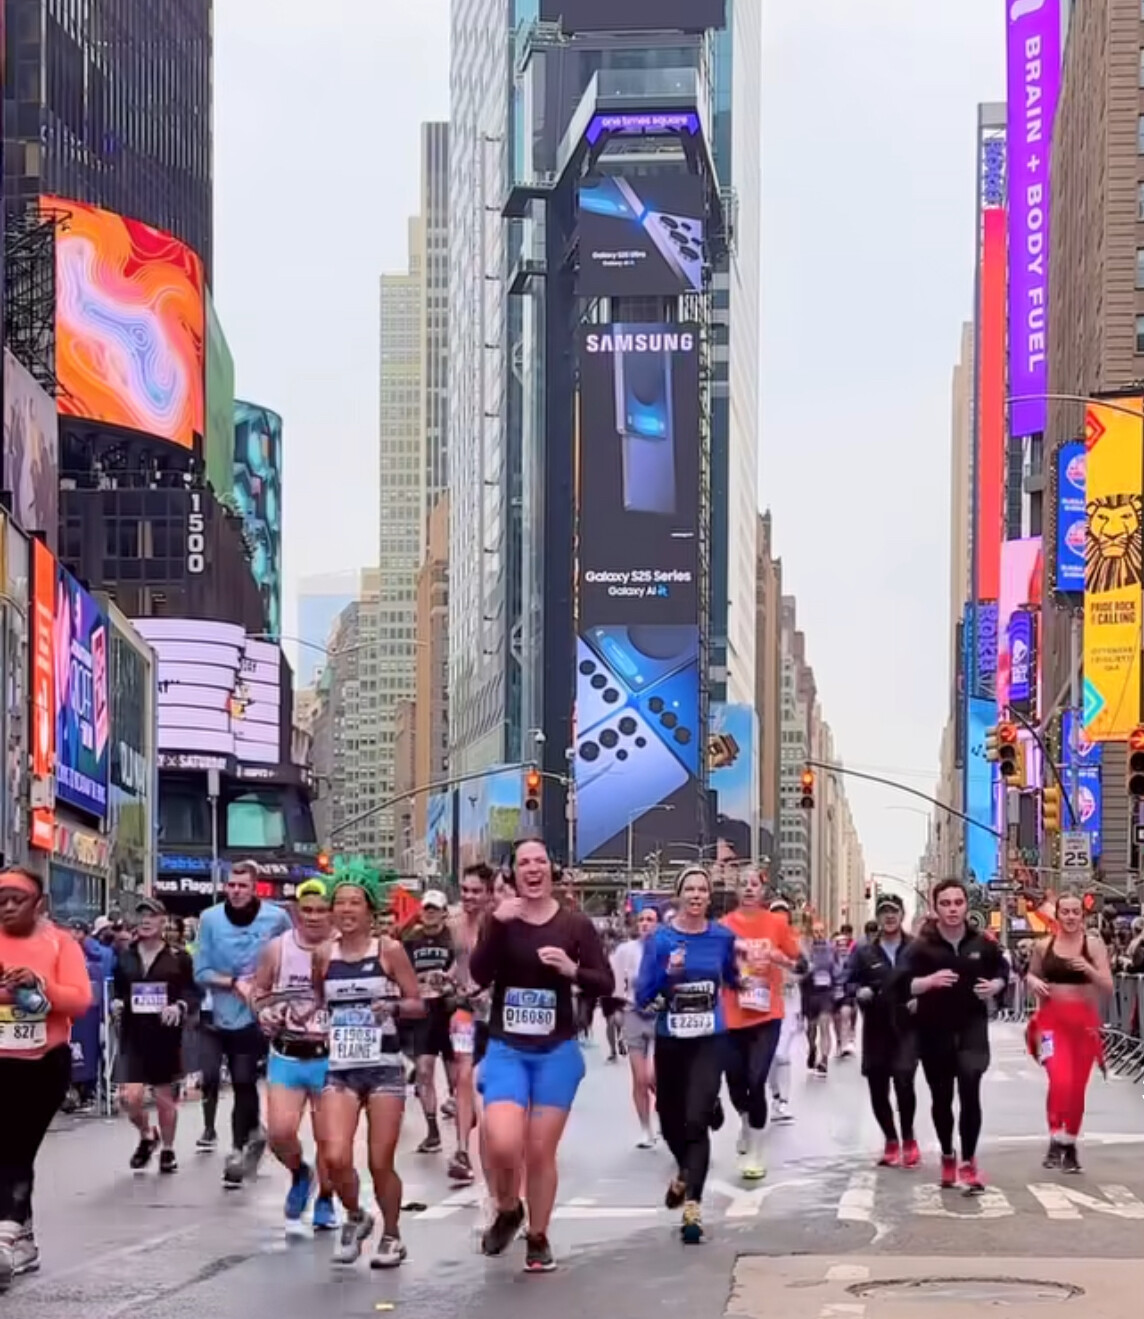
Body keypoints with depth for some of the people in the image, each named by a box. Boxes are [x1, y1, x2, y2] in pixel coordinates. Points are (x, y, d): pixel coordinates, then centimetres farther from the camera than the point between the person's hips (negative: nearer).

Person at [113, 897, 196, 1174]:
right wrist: (116, 1003, -7)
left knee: (165, 1098, 8)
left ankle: (167, 1150, 28)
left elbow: (192, 992, -1)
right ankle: (147, 1136, 22)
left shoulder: (178, 958, -2)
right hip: (134, 1036, 2)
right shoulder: (124, 957, 6)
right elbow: (117, 990, 14)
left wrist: (180, 1007, -21)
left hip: (166, 1036, -2)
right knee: (130, 1097, -9)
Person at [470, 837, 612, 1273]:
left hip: (557, 1051, 0)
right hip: (506, 1048, 0)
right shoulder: (500, 920, 0)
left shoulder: (576, 924, -2)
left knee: (541, 1151, 4)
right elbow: (479, 975, -15)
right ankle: (507, 1211, 14)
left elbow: (606, 985, -2)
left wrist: (572, 970, -21)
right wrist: (497, 923, -25)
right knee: (502, 1144, -17)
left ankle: (538, 1239, 24)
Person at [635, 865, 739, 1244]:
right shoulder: (660, 939, -7)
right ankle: (685, 1173, 49)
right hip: (670, 1042, 1)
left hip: (709, 1042, -1)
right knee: (671, 1120, 18)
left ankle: (692, 1207, -17)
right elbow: (642, 996, -11)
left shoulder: (723, 937, -2)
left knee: (696, 1121, -16)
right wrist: (667, 972, -23)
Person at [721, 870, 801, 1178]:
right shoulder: (725, 925, -1)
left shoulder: (777, 923, 0)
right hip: (733, 1016, 1)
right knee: (735, 1081, 9)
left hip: (767, 1015, -1)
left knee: (756, 1082, -10)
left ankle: (754, 1154, 2)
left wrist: (778, 958, -12)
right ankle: (746, 1122, 44)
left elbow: (797, 962, 7)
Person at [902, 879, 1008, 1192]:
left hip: (972, 1027, 0)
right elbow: (903, 985, -14)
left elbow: (1003, 970, 18)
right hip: (934, 1031, 0)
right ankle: (947, 1157, 34)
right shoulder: (921, 946, -7)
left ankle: (968, 1163, -8)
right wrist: (930, 980, -32)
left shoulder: (982, 944, 0)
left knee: (969, 1092, -16)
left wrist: (995, 985, -4)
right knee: (941, 1098, 13)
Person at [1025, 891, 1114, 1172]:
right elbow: (1031, 974, 19)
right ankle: (1056, 1139, -9)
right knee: (1060, 1080, -22)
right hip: (1052, 1019, 0)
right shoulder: (1044, 946, 3)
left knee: (1077, 1087, 8)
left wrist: (1088, 969, -22)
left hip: (1084, 1022, 1)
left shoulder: (1094, 944, -2)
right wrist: (1034, 982, -4)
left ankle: (1070, 1145, 26)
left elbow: (1108, 987, -5)